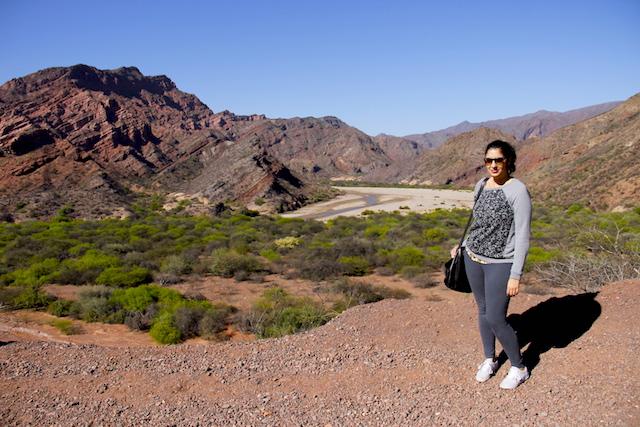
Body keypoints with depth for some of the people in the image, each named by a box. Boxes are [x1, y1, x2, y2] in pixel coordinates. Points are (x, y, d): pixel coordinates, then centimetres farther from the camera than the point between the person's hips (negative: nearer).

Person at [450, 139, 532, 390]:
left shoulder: (518, 191, -16)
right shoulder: (481, 185, 4)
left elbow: (523, 236, -16)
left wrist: (515, 276, -18)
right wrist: (463, 246, 23)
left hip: (501, 263, -6)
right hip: (473, 259, 6)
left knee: (496, 319, -3)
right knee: (483, 311, 16)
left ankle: (519, 368, 21)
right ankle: (489, 360, 35)